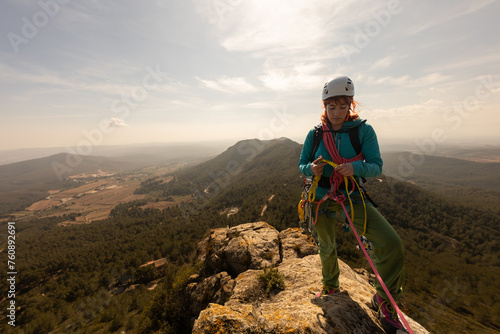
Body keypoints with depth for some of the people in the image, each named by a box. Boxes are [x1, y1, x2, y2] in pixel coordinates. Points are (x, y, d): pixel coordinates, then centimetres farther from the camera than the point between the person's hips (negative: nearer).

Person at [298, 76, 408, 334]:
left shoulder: (363, 130, -6)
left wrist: (356, 168, -31)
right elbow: (301, 165, 2)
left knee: (391, 244, -19)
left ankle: (384, 302, 12)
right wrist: (311, 169, -22)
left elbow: (376, 167, -9)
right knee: (326, 247, 19)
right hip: (320, 198, 2)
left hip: (351, 197, -1)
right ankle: (330, 286, 53)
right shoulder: (315, 134, -2)